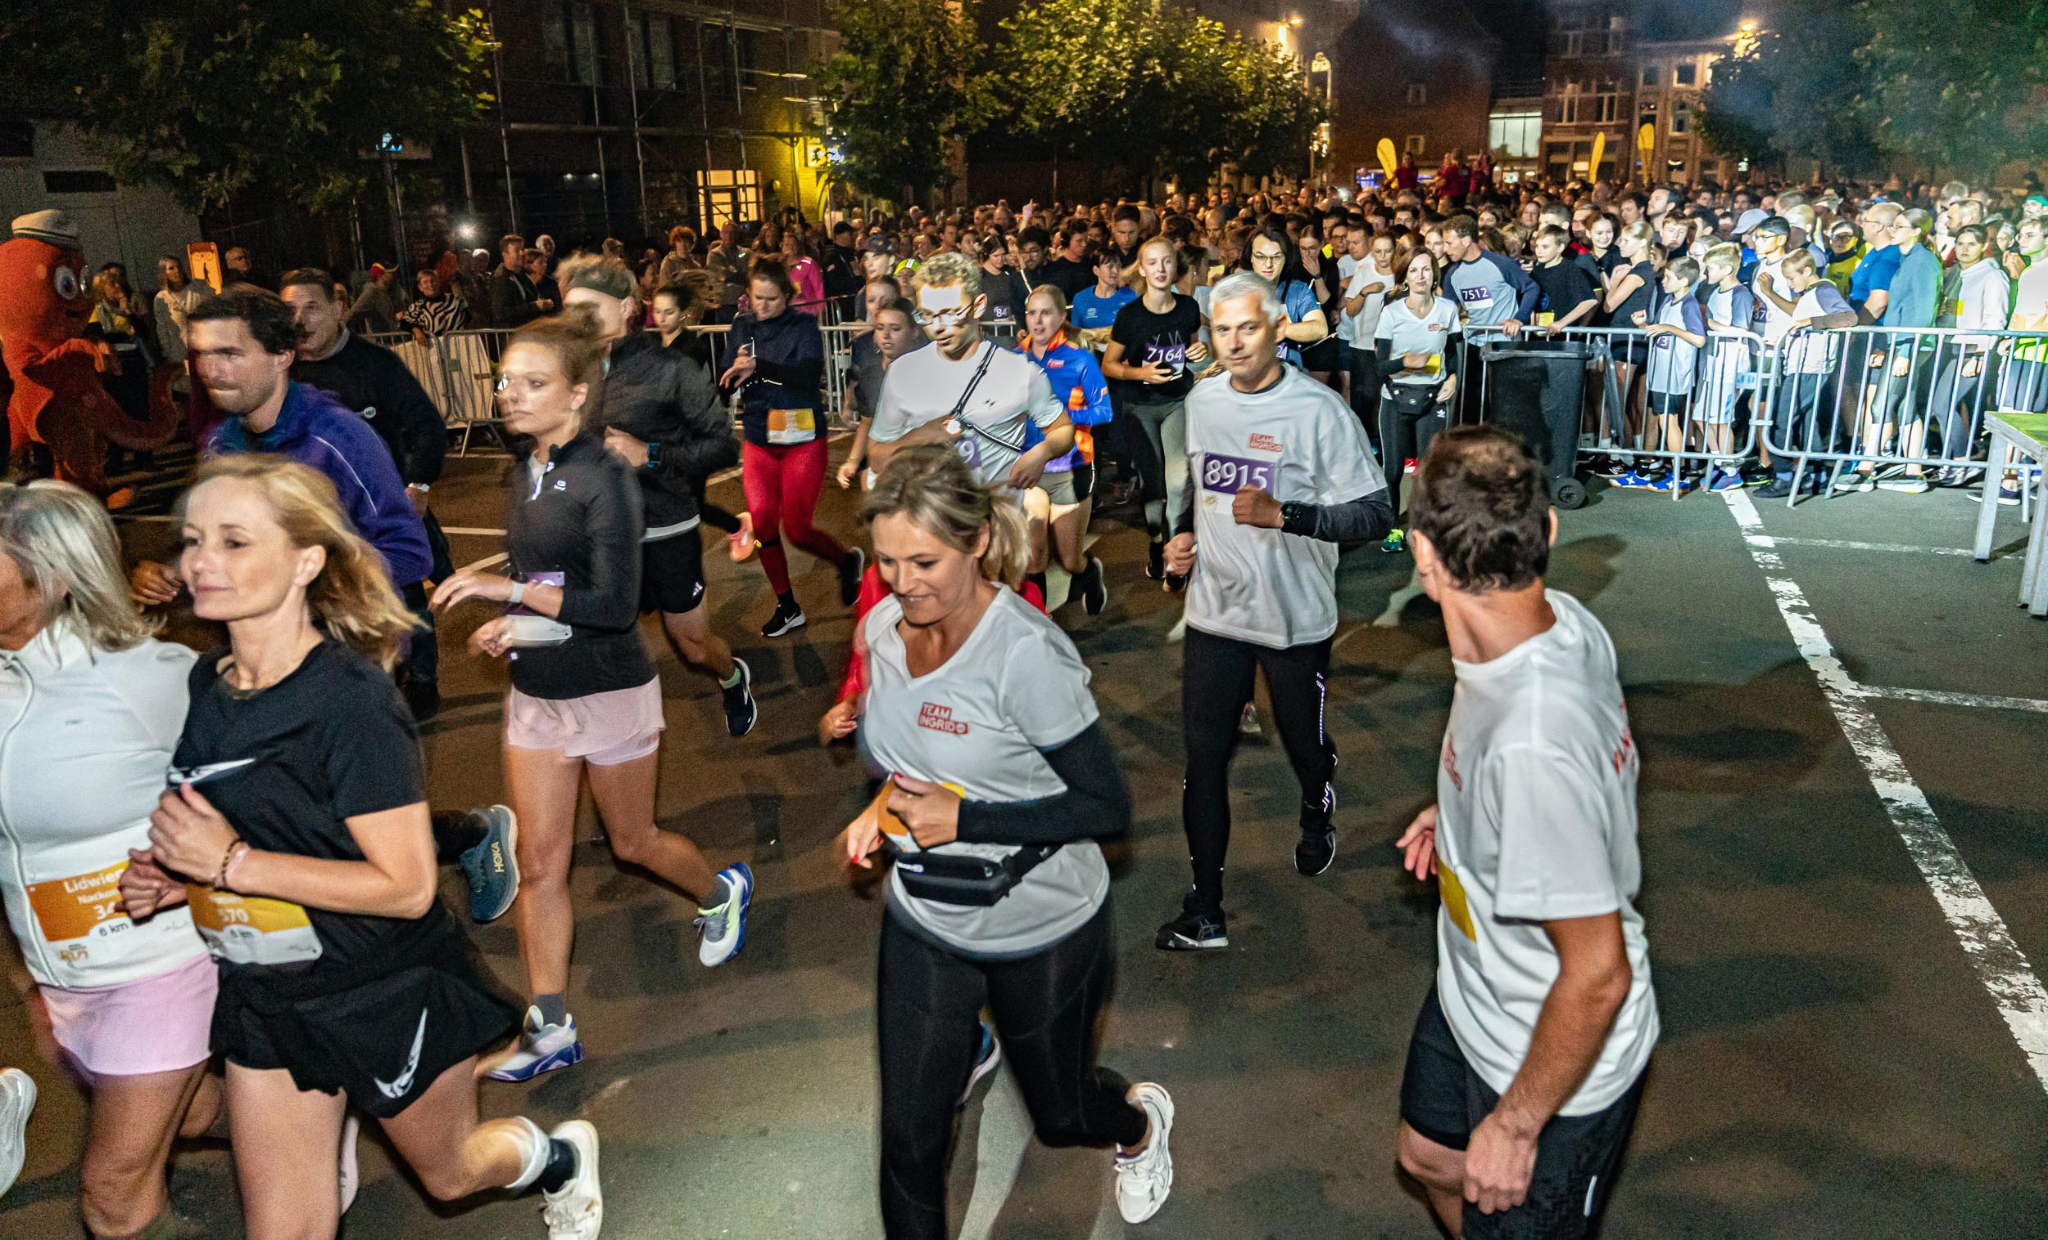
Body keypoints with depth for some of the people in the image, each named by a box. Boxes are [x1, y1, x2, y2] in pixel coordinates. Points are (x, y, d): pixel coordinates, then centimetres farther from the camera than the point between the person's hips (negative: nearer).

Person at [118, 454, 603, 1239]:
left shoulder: (348, 702, -25)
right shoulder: (204, 684, -2)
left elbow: (407, 885, -26)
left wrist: (232, 863, -28)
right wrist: (174, 878, -4)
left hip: (388, 996, -6)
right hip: (266, 997, 6)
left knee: (447, 1173, 19)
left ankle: (560, 1160, 50)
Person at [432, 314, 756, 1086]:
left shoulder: (604, 479, -19)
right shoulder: (526, 470, 4)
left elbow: (616, 605, -24)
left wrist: (512, 591, -27)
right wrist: (514, 621, 2)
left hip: (610, 693, -6)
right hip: (535, 692, 7)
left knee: (632, 842, 13)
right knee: (539, 864, 7)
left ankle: (723, 893, 44)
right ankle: (550, 1030, 17)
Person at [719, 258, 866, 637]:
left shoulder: (804, 325, -7)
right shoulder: (741, 327, 4)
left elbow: (810, 373, -23)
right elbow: (723, 380, 2)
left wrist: (759, 367, -34)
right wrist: (738, 370, -21)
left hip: (802, 439, -4)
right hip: (758, 440, 4)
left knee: (797, 530, -3)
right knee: (762, 525, 0)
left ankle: (849, 561, 29)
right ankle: (787, 608, 17)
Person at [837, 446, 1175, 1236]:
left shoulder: (1026, 654, -28)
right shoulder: (881, 628, -7)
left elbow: (1108, 806, -23)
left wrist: (965, 820, -28)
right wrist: (885, 807, -8)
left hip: (1043, 932, -4)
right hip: (923, 922, 5)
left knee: (1060, 1117, 19)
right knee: (909, 1135, 7)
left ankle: (1139, 1121, 55)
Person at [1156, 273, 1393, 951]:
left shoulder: (1318, 410, -14)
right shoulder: (1202, 401, 5)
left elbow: (1374, 514, -16)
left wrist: (1282, 515, -27)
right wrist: (1184, 533, 5)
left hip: (1295, 615, -4)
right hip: (1214, 609, 4)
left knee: (1303, 742, 15)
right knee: (1204, 755, 3)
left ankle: (1318, 812, 52)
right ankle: (1204, 910, 13)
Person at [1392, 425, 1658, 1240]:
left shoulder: (1530, 749, -41)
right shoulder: (1566, 620, -15)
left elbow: (1598, 974, -31)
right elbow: (1598, 763, 7)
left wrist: (1516, 1124, -18)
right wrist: (1460, 817, 2)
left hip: (1557, 1057, -8)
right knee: (1429, 1158, 30)